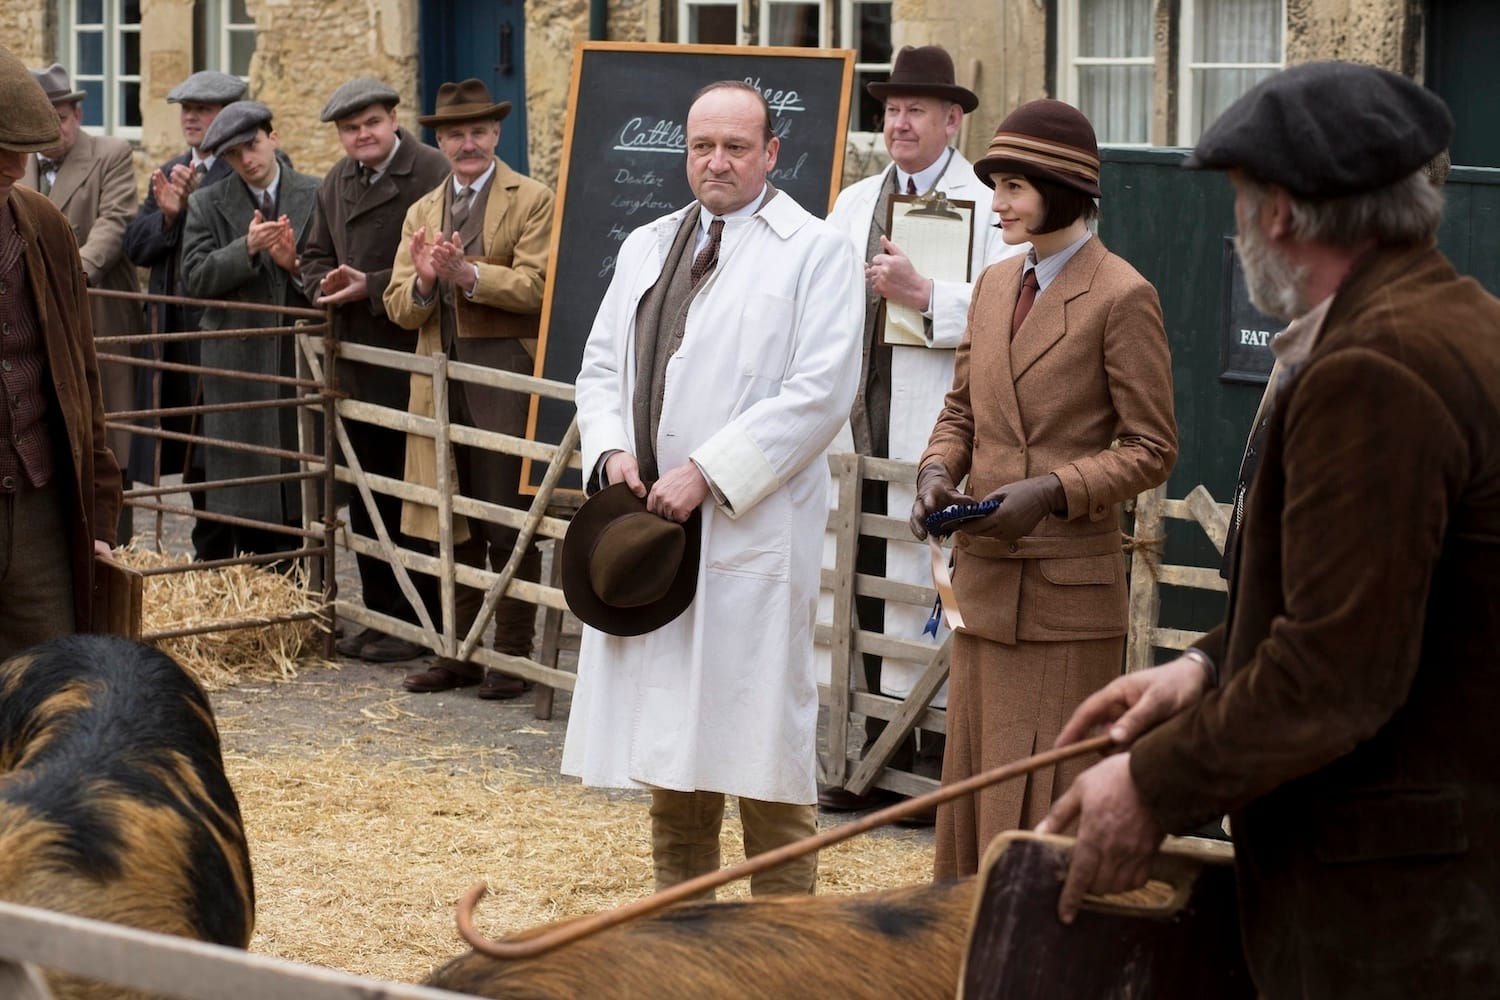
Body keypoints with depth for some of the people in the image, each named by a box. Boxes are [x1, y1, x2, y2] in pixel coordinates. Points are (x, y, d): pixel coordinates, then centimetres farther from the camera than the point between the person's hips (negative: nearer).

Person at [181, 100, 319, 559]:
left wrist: (296, 265, -16)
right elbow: (197, 277, -4)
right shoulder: (207, 205, 6)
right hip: (239, 361, 0)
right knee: (245, 498, 2)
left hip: (302, 360, 0)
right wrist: (247, 247, -17)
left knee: (303, 495, 2)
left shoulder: (316, 197, 4)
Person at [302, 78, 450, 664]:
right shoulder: (336, 184, 14)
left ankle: (413, 622, 5)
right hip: (357, 359, 8)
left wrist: (372, 287, -18)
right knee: (365, 494, 12)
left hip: (412, 357, -8)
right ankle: (379, 614, 21)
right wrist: (327, 284, -3)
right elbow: (316, 255, 20)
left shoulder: (432, 174, -12)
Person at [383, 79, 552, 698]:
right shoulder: (421, 213, 17)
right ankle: (462, 651, 15)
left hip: (506, 375, -5)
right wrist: (424, 281, -11)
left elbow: (535, 286, -12)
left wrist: (468, 274, -23)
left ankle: (512, 655, 5)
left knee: (508, 522, -2)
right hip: (441, 381, 5)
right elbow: (400, 309, 11)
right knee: (455, 525, 8)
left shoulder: (532, 201, 0)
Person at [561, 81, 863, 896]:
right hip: (648, 524, 6)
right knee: (668, 733, 11)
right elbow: (601, 367, 20)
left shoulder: (814, 251, -3)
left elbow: (820, 392, -12)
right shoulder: (646, 247, 18)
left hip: (753, 531, -6)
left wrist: (706, 474, -17)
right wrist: (612, 450, -2)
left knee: (759, 737, -5)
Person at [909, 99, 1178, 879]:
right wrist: (937, 473, 0)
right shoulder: (996, 286, 13)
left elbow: (1150, 449, -8)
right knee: (971, 784, 12)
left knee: (1047, 802, -3)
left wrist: (1052, 490, -20)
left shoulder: (1121, 297, -9)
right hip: (985, 579, 7)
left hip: (1067, 587, -7)